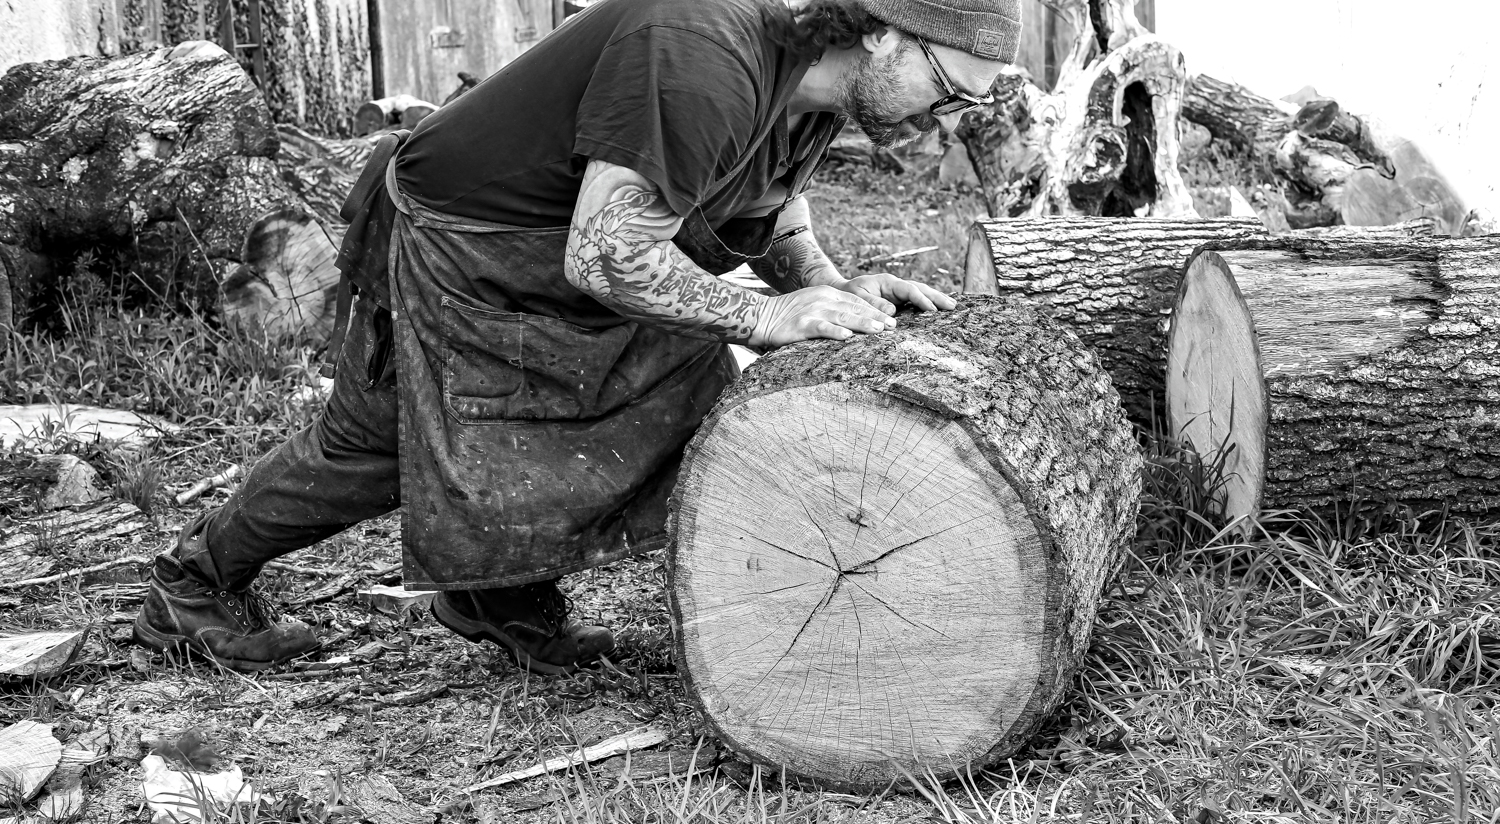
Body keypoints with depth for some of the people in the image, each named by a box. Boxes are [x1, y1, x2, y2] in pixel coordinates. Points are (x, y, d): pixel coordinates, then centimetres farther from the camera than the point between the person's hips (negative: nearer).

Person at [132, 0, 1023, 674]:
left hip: (546, 274, 9)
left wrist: (833, 290, -10)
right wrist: (763, 318, -31)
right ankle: (196, 584, 28)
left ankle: (514, 605, 15)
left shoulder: (812, 83, -4)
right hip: (453, 254, -9)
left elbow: (774, 215, 10)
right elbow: (606, 254, -37)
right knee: (374, 446, 4)